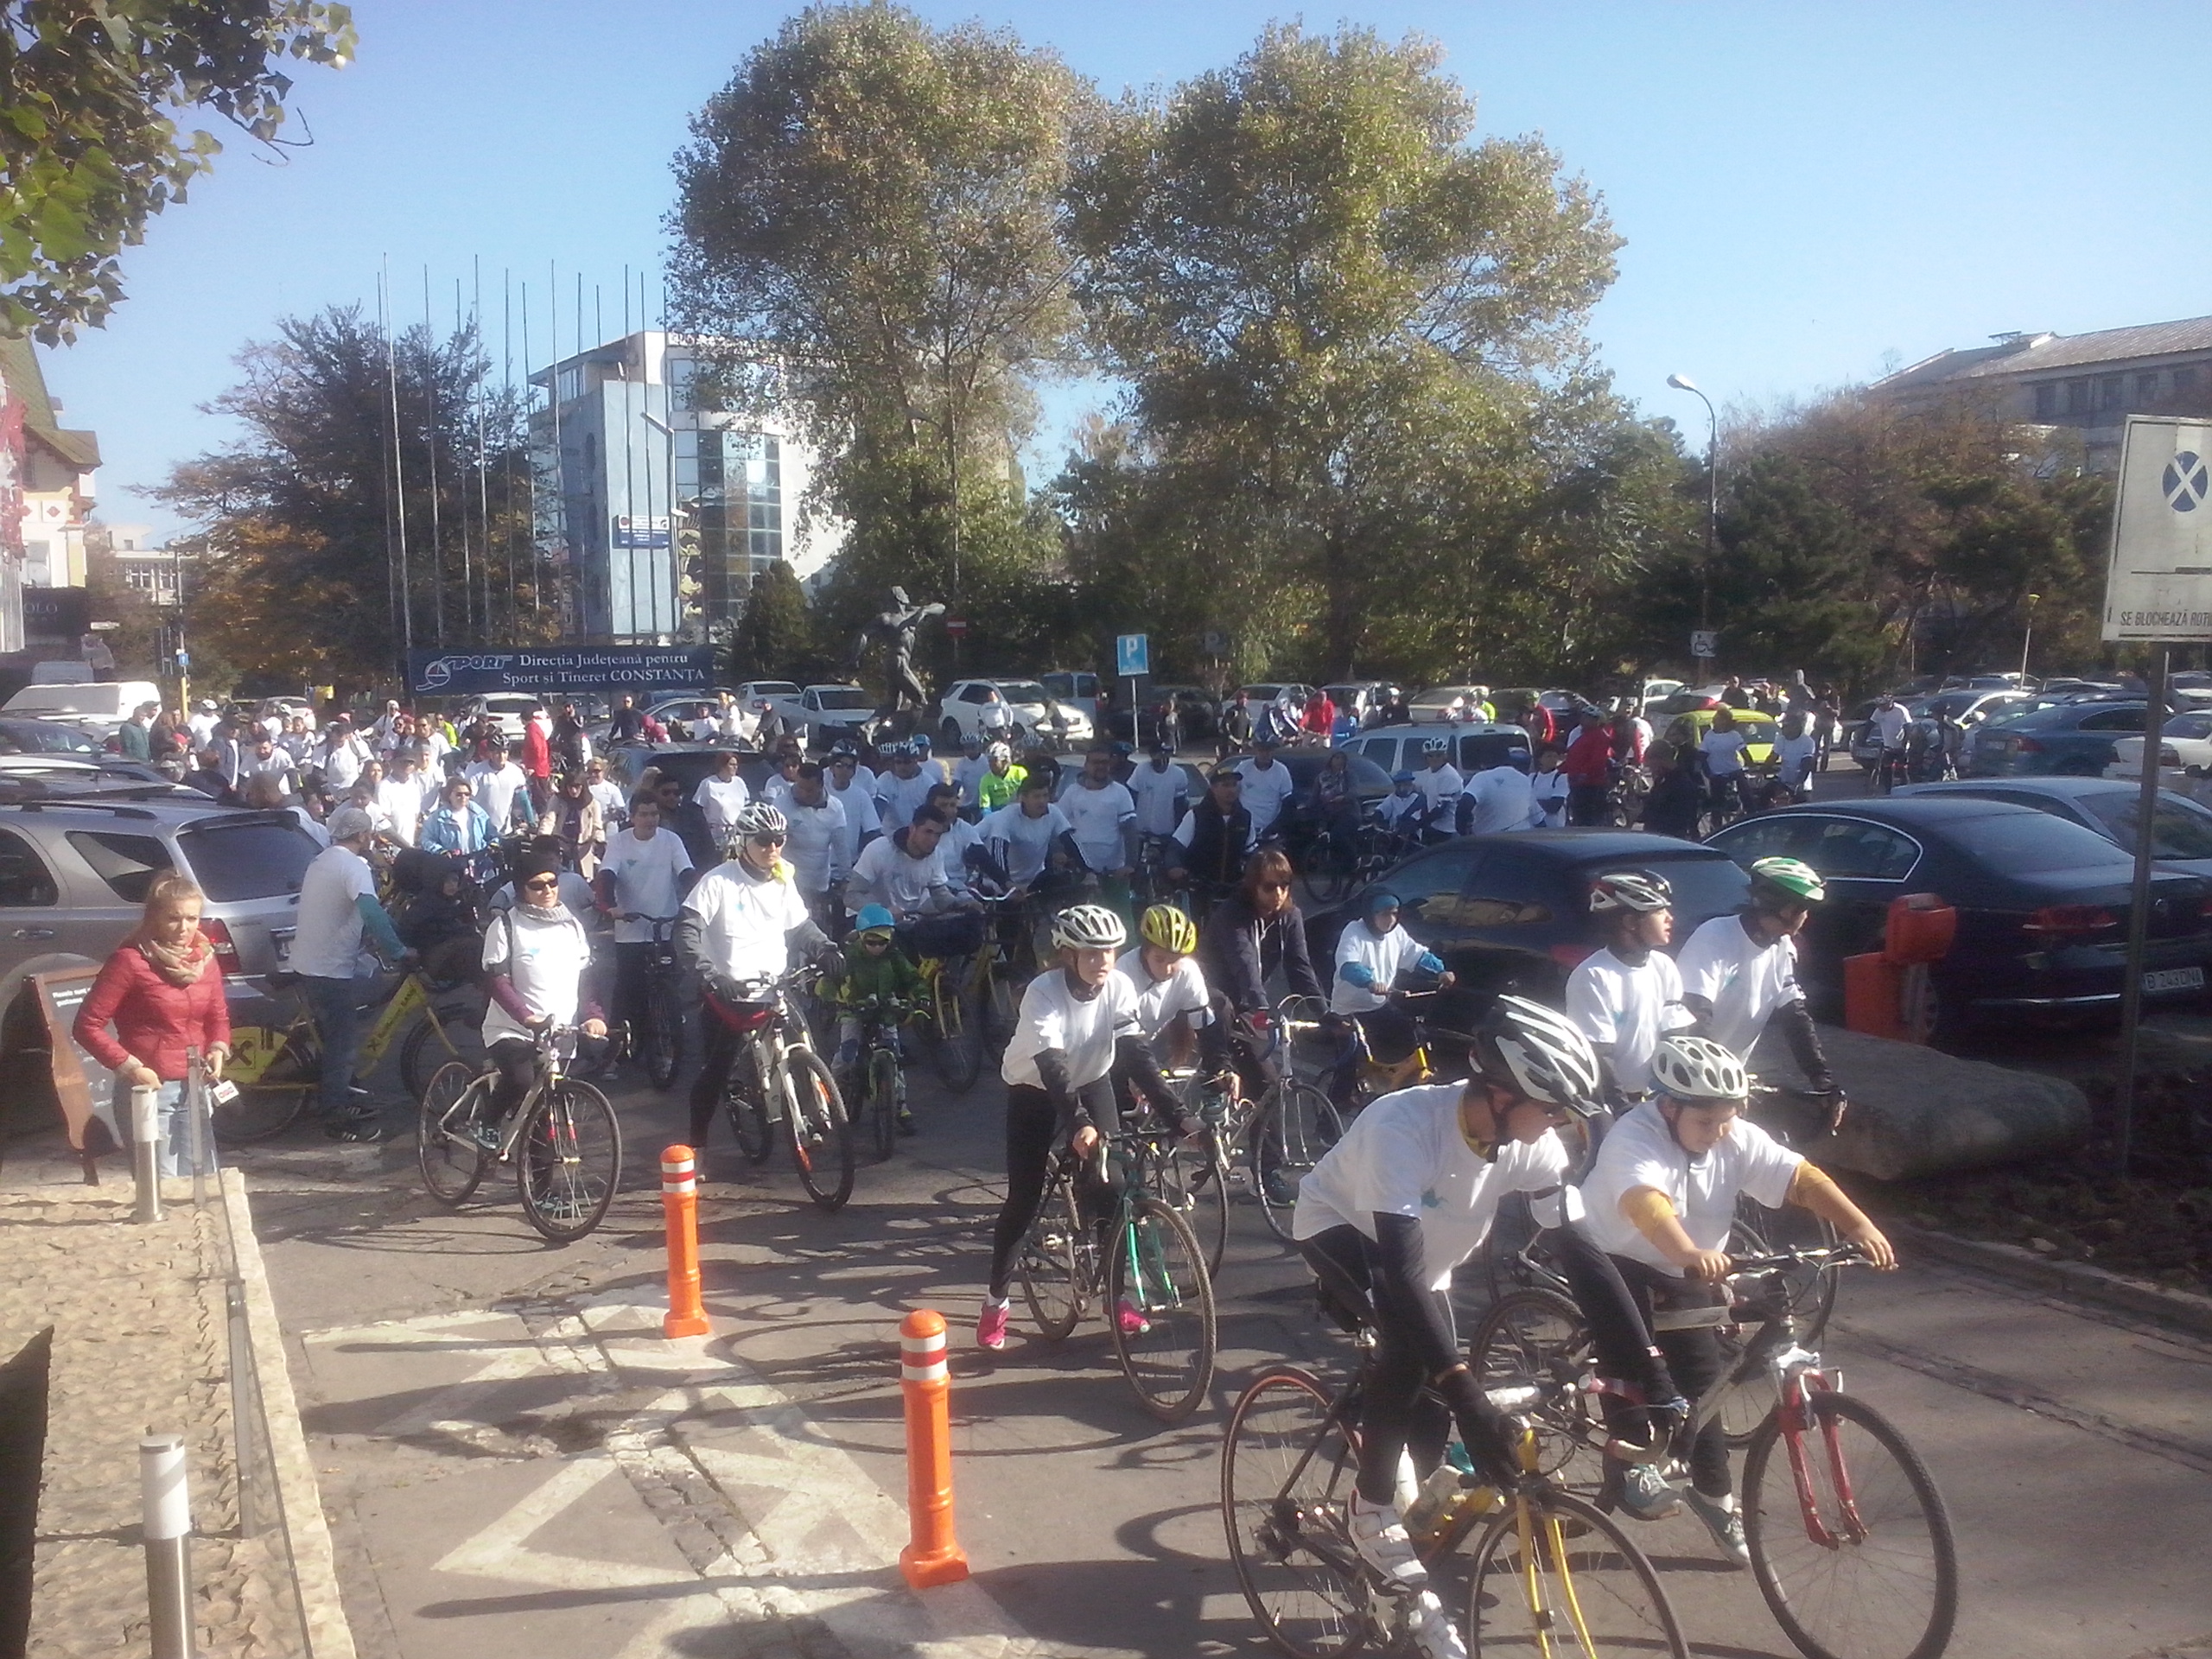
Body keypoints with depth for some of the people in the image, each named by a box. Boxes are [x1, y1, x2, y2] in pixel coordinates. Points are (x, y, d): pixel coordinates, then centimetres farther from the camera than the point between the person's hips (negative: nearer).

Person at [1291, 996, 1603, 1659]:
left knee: (1431, 1427, -3)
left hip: (1422, 1255, 5)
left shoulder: (1531, 1143, -24)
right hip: (1339, 1230, -5)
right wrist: (1467, 1392, -53)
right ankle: (1372, 1512, -10)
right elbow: (1400, 1265, -47)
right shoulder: (1406, 1124, -41)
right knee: (1408, 1345, -33)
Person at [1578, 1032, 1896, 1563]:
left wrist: (1859, 1227, -36)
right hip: (1612, 1261, -5)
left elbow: (1802, 1179, -19)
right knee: (1634, 1359, -27)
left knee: (1702, 1379, 2)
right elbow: (1644, 1201, -51)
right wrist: (1690, 1251, -69)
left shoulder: (1737, 1139, -13)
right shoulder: (1635, 1138, -32)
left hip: (1684, 1275, 6)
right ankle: (1634, 1466, -8)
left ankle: (1714, 1495, 19)